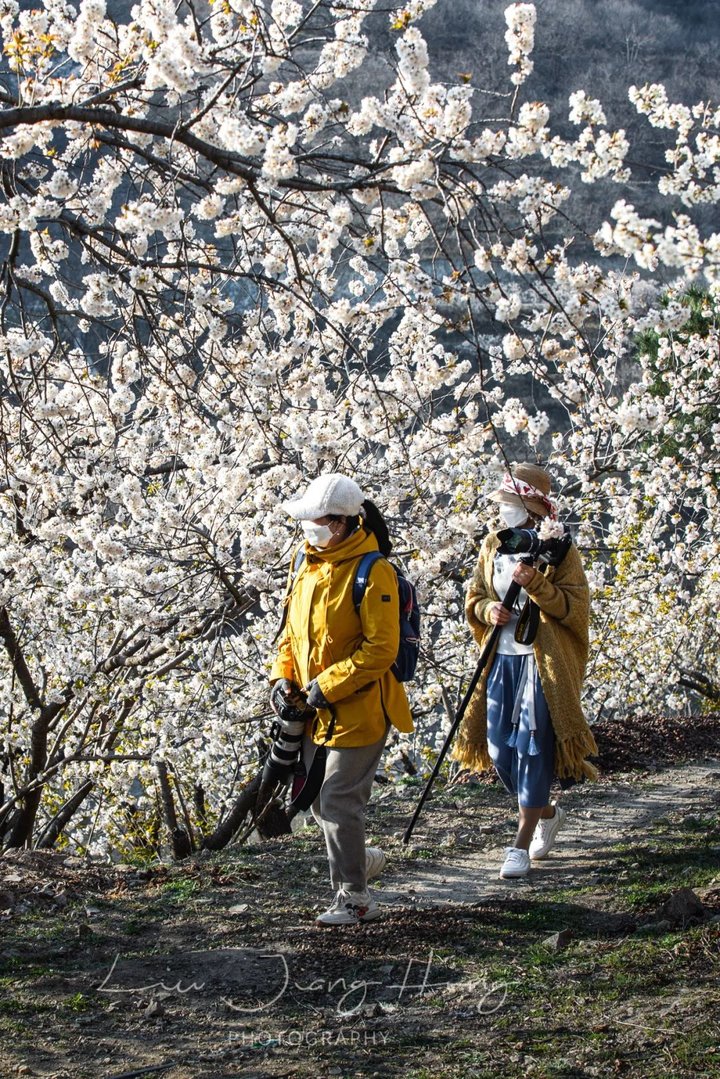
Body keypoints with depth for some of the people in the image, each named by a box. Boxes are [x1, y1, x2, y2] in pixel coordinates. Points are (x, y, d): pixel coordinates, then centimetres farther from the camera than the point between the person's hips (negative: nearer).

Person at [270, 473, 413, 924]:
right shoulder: (308, 568, 8)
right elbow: (292, 632, 17)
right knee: (321, 801, 17)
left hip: (360, 711, -8)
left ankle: (354, 897, 7)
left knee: (339, 801, -6)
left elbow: (381, 649, -20)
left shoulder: (373, 573, -17)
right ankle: (361, 858, 41)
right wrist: (284, 678, 2)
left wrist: (328, 685, -21)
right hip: (314, 713, 8)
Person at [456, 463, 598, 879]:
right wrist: (488, 610, -7)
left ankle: (522, 845, 1)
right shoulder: (493, 545, 9)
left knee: (533, 749, -6)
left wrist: (534, 583, -25)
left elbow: (574, 606, -12)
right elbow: (474, 597, 15)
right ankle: (548, 812, 33)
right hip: (501, 659, 6)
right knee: (499, 748, 8)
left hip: (542, 662, -6)